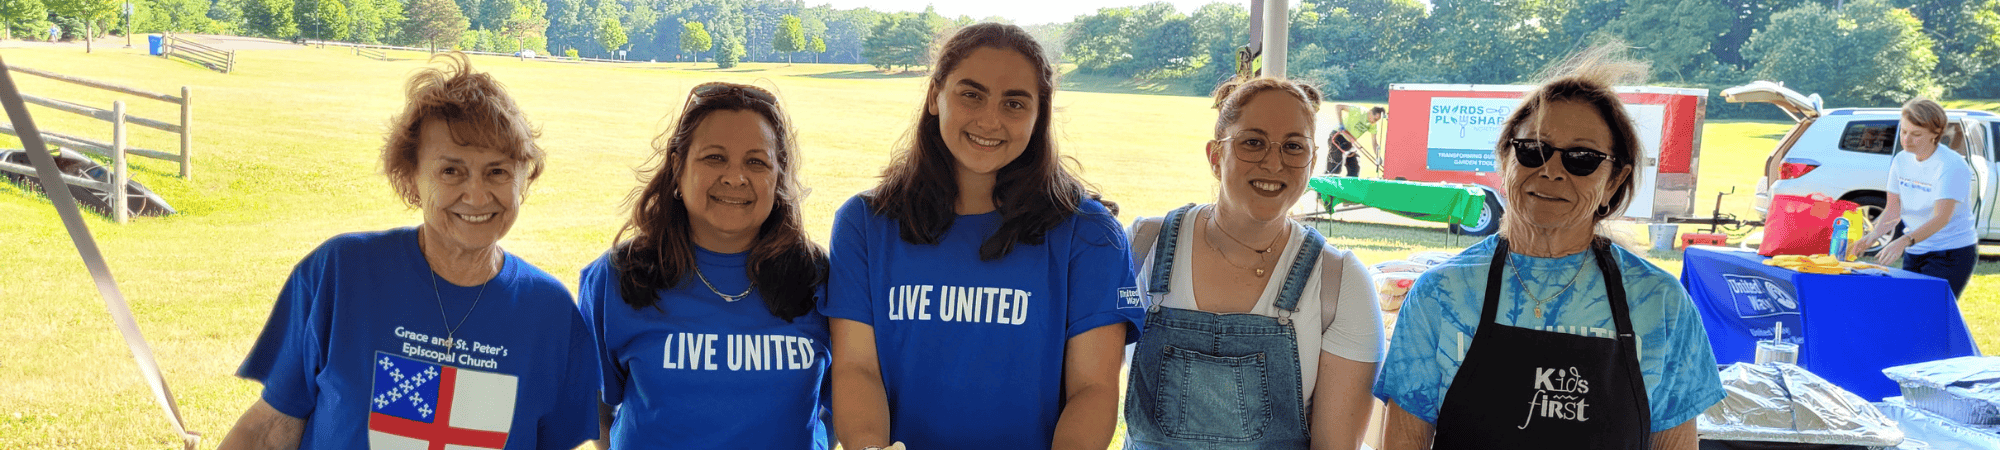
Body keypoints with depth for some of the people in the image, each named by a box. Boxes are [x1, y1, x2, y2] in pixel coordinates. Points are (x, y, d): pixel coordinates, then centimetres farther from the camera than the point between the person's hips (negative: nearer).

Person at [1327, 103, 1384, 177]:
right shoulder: (1359, 111, -19)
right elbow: (1338, 106, -21)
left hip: (1348, 143, 8)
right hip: (1337, 138, -8)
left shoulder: (1373, 126, 1)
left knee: (1355, 168, 2)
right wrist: (1340, 124, -30)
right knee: (1334, 169, -17)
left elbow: (1374, 142, 2)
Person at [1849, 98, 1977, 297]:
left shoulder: (1952, 166, -16)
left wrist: (1904, 241, -40)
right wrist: (1871, 236, -13)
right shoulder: (1901, 160, 4)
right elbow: (1892, 210, 6)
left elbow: (1942, 218, -26)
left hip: (1953, 253, -6)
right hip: (1914, 253, 6)